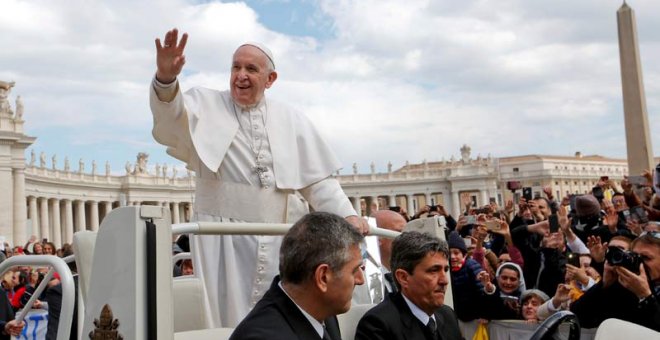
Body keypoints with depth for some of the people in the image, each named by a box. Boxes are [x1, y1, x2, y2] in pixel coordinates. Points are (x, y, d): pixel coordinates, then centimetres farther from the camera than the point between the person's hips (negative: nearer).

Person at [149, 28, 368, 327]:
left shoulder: (292, 120, 12)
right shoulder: (207, 105, 6)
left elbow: (318, 181, 11)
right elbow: (171, 119, -15)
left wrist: (347, 214, -3)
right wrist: (166, 78, -35)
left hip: (280, 242, 3)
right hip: (223, 240, -2)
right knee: (227, 317, -2)